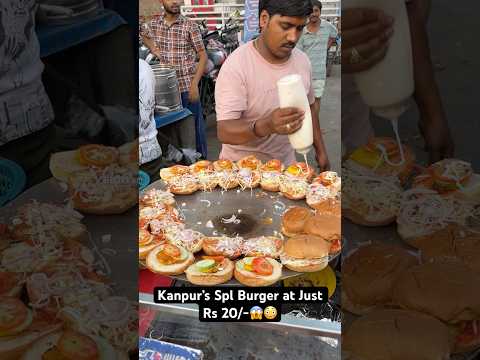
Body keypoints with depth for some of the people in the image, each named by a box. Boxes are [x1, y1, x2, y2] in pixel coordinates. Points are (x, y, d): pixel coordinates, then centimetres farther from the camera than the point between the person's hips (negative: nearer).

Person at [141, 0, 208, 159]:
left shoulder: (190, 26, -7)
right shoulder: (154, 24, 4)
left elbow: (203, 56, -7)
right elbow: (144, 35, 27)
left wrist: (194, 84, -14)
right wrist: (153, 48, 8)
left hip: (187, 86, -4)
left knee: (194, 125, 3)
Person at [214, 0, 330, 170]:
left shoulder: (303, 60, -4)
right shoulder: (236, 65, -23)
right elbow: (224, 132, -29)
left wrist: (320, 150, 11)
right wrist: (266, 126, -45)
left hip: (287, 164, 5)